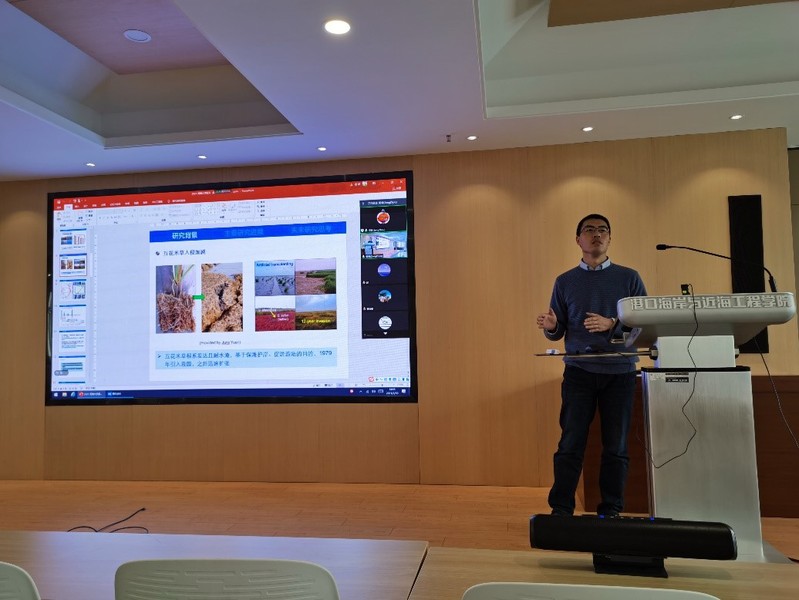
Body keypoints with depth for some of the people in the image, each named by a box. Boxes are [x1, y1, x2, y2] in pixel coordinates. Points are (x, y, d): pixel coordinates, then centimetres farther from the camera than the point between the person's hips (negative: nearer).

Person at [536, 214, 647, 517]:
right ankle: (561, 511, 5)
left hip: (620, 372, 0)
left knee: (616, 446, 4)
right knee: (570, 444, -3)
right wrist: (551, 327, -13)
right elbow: (558, 332, 10)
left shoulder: (629, 278, 8)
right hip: (579, 371, 0)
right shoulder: (565, 281, 11)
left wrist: (612, 325, -15)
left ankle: (611, 513, 15)